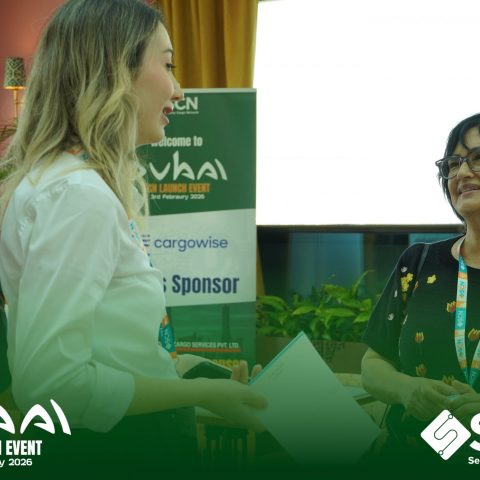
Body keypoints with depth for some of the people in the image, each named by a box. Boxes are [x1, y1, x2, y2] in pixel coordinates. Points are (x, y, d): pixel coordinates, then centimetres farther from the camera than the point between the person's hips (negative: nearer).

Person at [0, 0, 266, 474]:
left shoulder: (79, 184, 8)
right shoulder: (78, 194, -21)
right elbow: (47, 380, -28)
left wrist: (169, 364, 10)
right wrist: (203, 392, -19)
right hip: (108, 448, -9)